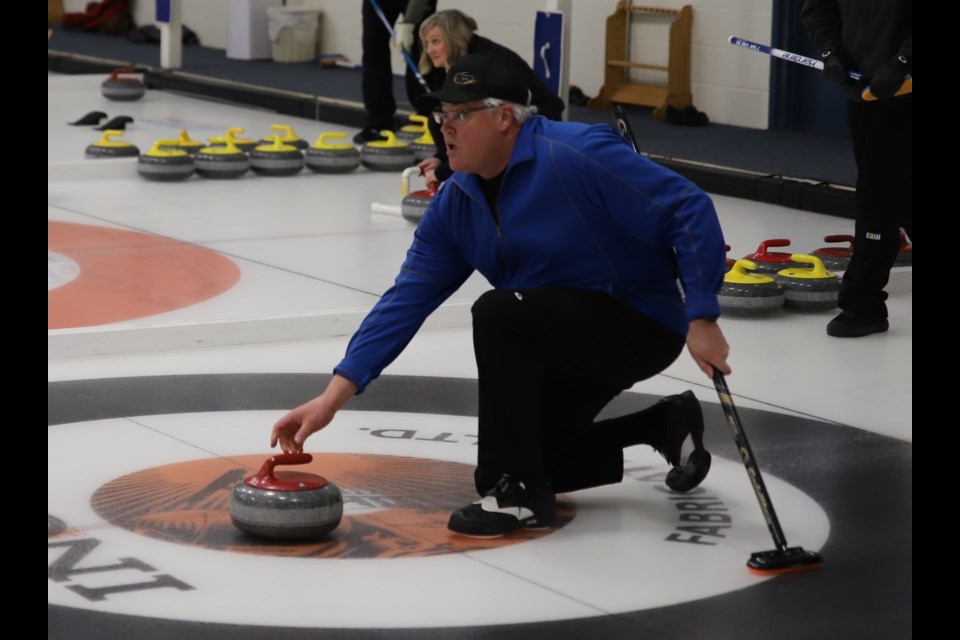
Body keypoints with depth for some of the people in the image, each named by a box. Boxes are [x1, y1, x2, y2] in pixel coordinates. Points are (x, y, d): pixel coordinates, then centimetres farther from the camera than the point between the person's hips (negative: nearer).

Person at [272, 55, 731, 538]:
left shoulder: (579, 156, -24)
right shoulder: (454, 206, -1)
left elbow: (691, 211, -25)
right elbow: (405, 301, -4)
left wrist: (700, 318, -27)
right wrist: (333, 397, -12)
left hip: (642, 324, -8)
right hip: (571, 349, 9)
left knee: (498, 313, -29)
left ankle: (519, 495, -16)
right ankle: (664, 425, 24)